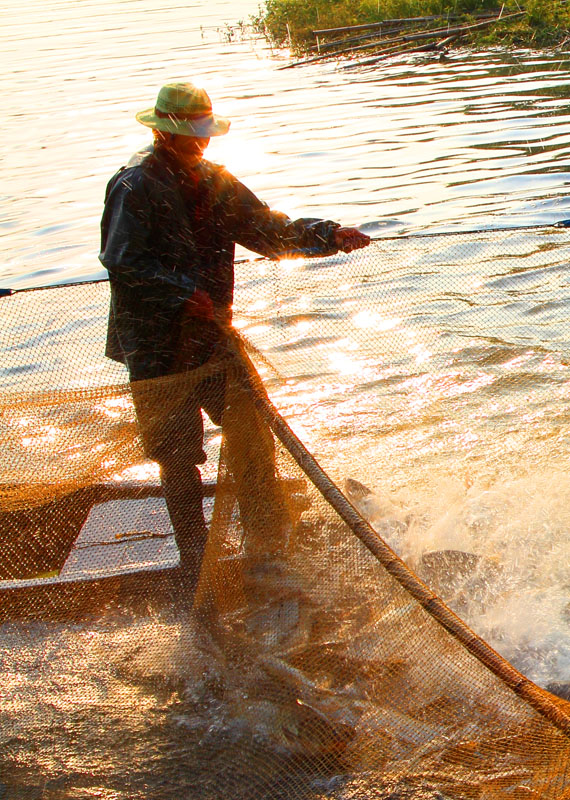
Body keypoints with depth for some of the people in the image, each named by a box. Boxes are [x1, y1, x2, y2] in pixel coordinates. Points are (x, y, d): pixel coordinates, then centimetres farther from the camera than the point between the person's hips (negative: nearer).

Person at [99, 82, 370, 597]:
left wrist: (330, 236, -4)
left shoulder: (214, 182, 10)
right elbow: (122, 262, -18)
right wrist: (184, 291, -25)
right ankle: (195, 561, 14)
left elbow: (271, 230, 8)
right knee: (178, 452, 0)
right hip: (158, 345, -6)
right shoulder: (135, 187, -10)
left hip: (211, 333, 6)